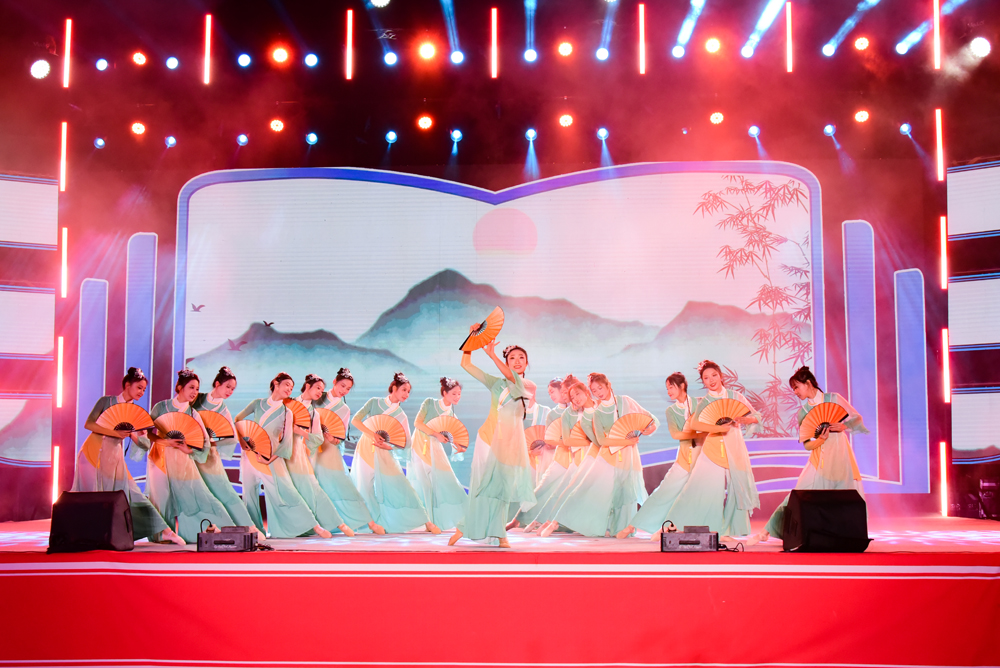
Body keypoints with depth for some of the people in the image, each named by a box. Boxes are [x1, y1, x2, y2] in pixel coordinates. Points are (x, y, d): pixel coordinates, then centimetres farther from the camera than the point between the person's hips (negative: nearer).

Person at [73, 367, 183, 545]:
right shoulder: (107, 401, 0)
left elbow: (145, 445, 5)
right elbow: (88, 424, -10)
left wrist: (136, 435, -17)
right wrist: (114, 432, -19)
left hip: (115, 456, 4)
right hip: (94, 453, -4)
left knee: (131, 494, -1)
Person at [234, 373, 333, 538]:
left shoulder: (286, 413, 4)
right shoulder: (258, 403, 7)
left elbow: (286, 441, -1)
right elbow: (237, 420, 15)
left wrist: (272, 457, -13)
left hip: (272, 457, -2)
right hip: (250, 453, 2)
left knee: (286, 490, -7)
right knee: (249, 492, 4)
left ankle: (314, 526, -4)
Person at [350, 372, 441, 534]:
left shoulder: (401, 416, 2)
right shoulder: (374, 402, -1)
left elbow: (407, 442, -1)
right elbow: (355, 420, -9)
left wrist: (389, 446, -17)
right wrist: (372, 434, -22)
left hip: (384, 453, 0)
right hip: (365, 449, 0)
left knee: (400, 486, -5)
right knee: (366, 488, 0)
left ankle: (426, 522, -4)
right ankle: (376, 522, 15)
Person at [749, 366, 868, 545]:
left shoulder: (834, 398, 0)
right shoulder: (803, 411, 7)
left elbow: (857, 418, 2)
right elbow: (806, 445, 3)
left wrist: (843, 426, -17)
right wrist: (820, 440, -18)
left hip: (840, 453, -1)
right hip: (819, 457, 1)